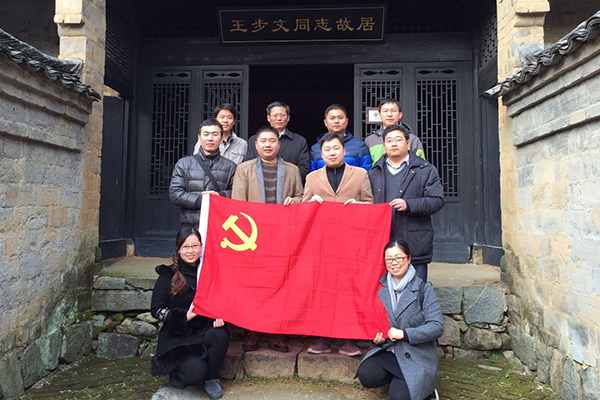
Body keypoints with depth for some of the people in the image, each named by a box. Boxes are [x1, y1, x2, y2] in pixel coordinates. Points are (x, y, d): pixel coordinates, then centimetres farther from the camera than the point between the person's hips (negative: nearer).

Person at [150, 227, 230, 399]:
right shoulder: (168, 275, -5)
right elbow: (156, 309, -5)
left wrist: (218, 316, -12)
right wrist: (184, 316, -19)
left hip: (203, 332, 3)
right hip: (177, 335, -3)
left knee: (220, 335, -31)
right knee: (195, 372, -26)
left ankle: (210, 379, -5)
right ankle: (176, 373, 12)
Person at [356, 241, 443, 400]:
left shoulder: (423, 288, -8)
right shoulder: (381, 289, 4)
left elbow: (437, 326, -14)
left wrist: (404, 334, -22)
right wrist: (378, 338, -6)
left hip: (417, 355, -3)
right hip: (388, 350, 4)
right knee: (366, 376, -22)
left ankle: (424, 387, 11)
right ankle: (398, 378, 7)